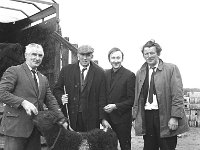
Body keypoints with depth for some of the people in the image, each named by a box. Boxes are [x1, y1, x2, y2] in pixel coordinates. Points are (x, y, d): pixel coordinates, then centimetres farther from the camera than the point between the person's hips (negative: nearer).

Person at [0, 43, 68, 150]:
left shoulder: (43, 79, 18)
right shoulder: (13, 71, -2)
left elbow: (50, 101, 15)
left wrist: (62, 120, 5)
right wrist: (23, 102, -20)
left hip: (35, 128, 6)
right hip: (16, 127, -6)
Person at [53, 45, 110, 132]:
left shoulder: (99, 72, 1)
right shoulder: (66, 70, 5)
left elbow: (102, 97, 0)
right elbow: (57, 89, 12)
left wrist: (103, 118, -4)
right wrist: (61, 97, -10)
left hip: (91, 118, 0)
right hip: (71, 116, 1)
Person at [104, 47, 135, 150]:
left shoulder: (129, 75, -8)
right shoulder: (105, 74, 9)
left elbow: (132, 100, -10)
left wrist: (115, 106, -17)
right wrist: (104, 107, 2)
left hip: (122, 119, -5)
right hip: (107, 118, 5)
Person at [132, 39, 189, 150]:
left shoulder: (171, 69, -2)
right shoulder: (140, 73, 12)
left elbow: (178, 95, -8)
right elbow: (137, 98, 13)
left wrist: (175, 117, -15)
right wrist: (136, 117, 6)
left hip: (165, 117, -4)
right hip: (146, 117, 4)